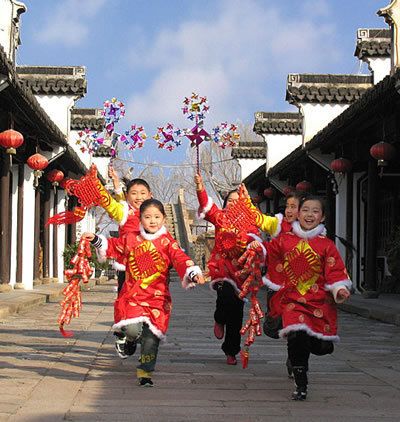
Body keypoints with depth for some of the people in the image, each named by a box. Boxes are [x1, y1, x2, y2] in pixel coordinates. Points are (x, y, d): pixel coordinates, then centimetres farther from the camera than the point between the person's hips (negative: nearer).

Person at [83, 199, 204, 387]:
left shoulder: (167, 242, 0)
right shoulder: (130, 239, 9)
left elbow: (180, 259, -12)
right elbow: (113, 246, 26)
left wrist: (193, 272, -29)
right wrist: (96, 240, 17)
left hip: (158, 297, -1)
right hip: (132, 294, 1)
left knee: (151, 337, -2)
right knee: (132, 328, -19)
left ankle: (145, 373, 16)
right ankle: (132, 338, 21)